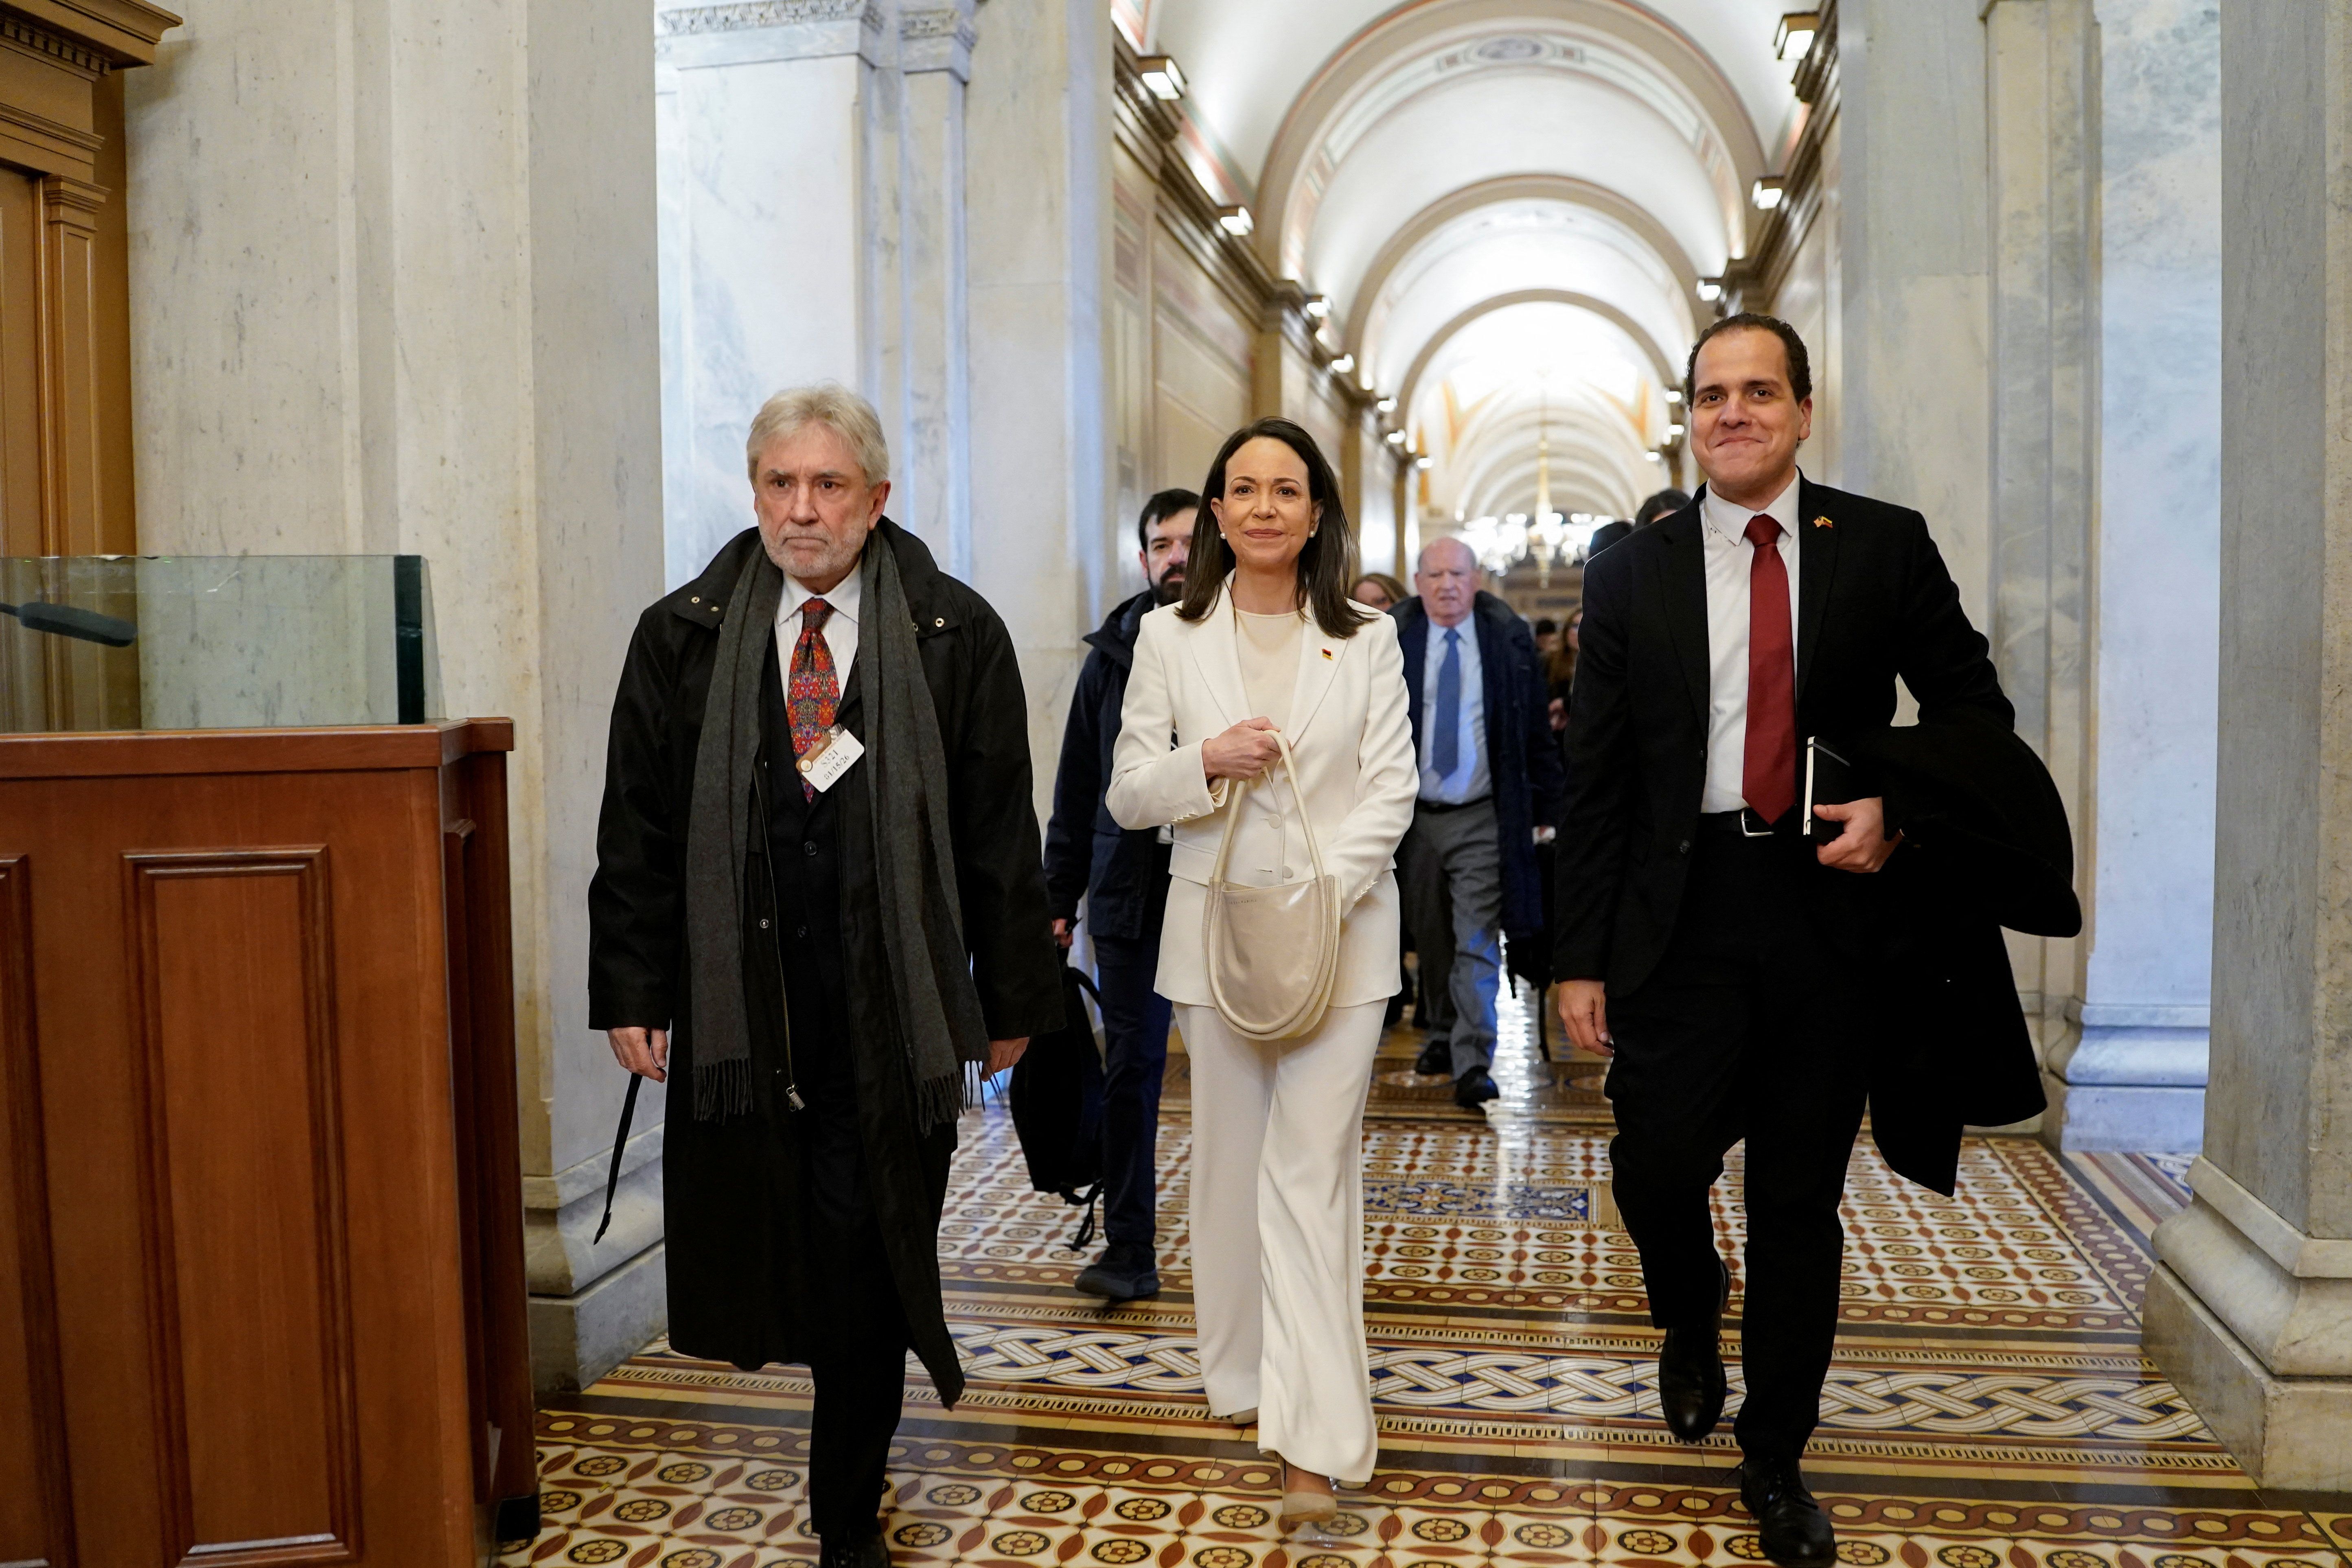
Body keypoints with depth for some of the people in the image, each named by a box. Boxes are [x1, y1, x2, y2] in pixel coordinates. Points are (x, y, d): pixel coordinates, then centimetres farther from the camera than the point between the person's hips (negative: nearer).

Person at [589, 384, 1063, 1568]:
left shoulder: (957, 637, 1)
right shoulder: (683, 637, 6)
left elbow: (999, 833, 2)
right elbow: (636, 830, 6)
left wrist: (1012, 998, 2)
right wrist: (631, 990, 1)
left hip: (895, 1013, -1)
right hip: (735, 1003, 2)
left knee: (871, 1278, 5)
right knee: (754, 1242, 9)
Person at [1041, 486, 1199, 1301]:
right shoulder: (1113, 654, 8)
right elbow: (1077, 789, 11)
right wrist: (1060, 895, 8)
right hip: (1129, 895, 2)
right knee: (1131, 1067, 6)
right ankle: (1130, 1249, 17)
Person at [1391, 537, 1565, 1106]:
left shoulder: (1510, 638, 1)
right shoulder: (1391, 641, 1)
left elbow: (1537, 730, 4)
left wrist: (1545, 806, 2)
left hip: (1483, 819, -2)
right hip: (1415, 816, 2)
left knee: (1477, 943, -6)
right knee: (1431, 941, 14)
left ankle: (1473, 1063, -6)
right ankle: (1447, 1032, 33)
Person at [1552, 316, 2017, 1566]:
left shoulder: (1886, 546, 4)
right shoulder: (1633, 573, 5)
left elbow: (1972, 707, 10)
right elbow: (1594, 782, 3)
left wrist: (1903, 811, -10)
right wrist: (1581, 958, 0)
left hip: (1832, 903, 0)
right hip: (1684, 910, 0)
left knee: (1801, 1200, 8)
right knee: (1655, 1165, -3)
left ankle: (1776, 1460, 27)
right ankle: (1691, 1319, 33)